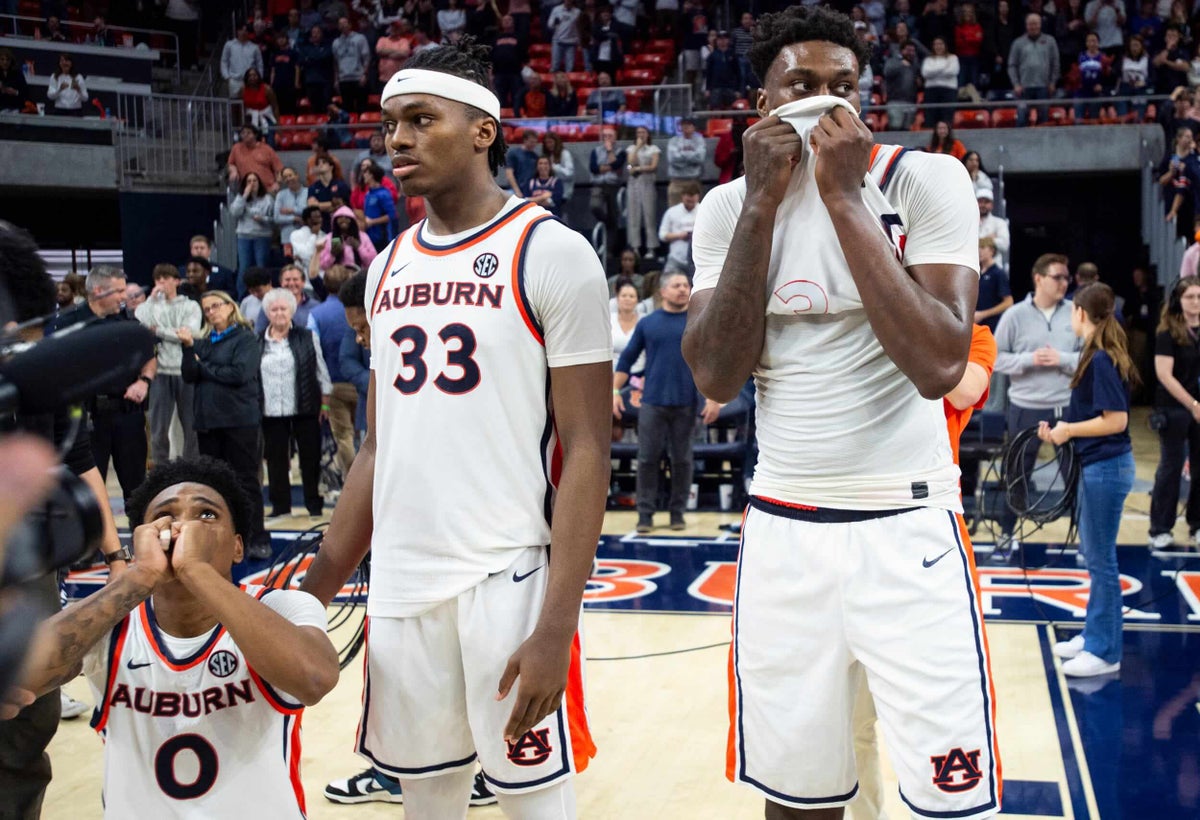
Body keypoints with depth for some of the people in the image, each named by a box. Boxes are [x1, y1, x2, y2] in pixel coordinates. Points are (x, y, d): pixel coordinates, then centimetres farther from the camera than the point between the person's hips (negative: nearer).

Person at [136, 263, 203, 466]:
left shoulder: (190, 306, 7)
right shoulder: (152, 305, 10)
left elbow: (190, 333, -8)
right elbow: (139, 323, -10)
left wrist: (158, 330, -4)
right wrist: (152, 299, -3)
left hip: (186, 371, -1)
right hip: (161, 373, 1)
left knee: (191, 425, 4)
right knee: (159, 428, 4)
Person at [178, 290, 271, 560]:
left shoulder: (245, 339, -1)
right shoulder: (202, 342, 13)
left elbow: (239, 373, -14)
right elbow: (189, 376, 4)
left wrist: (204, 367, -3)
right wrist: (188, 348, -10)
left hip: (240, 419, -5)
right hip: (207, 419, 5)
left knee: (246, 480, -3)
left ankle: (257, 539, 0)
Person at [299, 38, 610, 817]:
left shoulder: (552, 253, -7)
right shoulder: (389, 267, 12)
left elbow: (587, 451, -10)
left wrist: (557, 627, -17)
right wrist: (318, 590, 12)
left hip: (509, 580, -6)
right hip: (399, 584, 6)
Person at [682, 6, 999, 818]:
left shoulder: (924, 180, -6)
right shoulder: (728, 207, 5)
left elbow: (938, 366, -20)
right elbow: (718, 378, -8)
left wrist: (844, 198, -19)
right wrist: (762, 202, -11)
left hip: (908, 527, -3)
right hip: (782, 530, 3)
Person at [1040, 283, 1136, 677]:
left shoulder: (1101, 360, -19)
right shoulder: (1098, 356, 9)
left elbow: (1116, 420, -22)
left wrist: (1069, 430, -14)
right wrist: (1061, 429, 3)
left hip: (1107, 468, -10)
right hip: (1095, 466, 10)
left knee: (1101, 559, -1)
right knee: (1092, 552, 18)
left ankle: (1104, 651, 8)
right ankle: (1094, 635, 29)